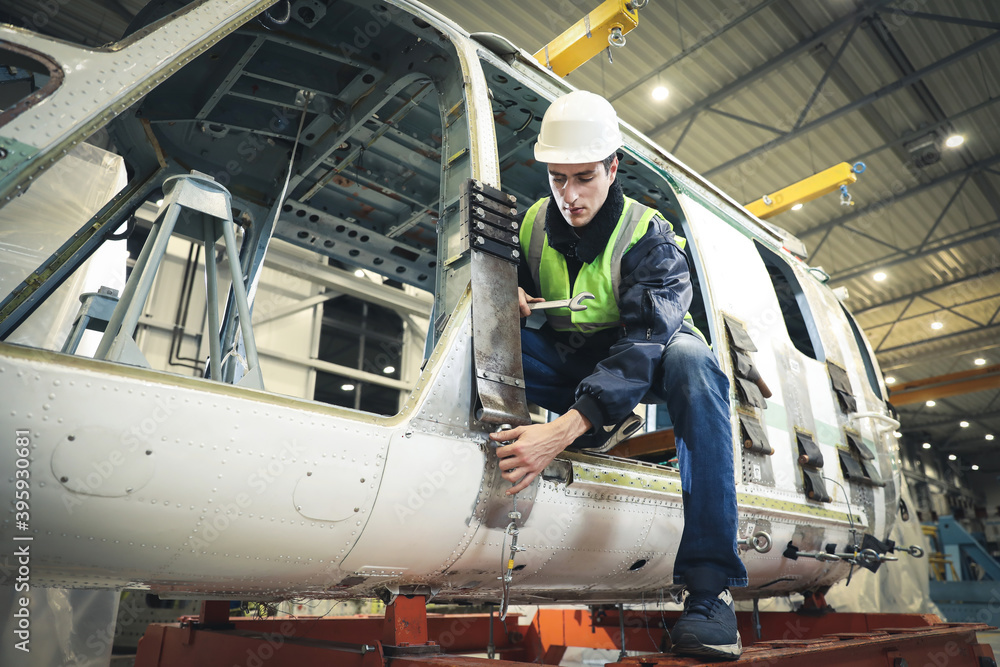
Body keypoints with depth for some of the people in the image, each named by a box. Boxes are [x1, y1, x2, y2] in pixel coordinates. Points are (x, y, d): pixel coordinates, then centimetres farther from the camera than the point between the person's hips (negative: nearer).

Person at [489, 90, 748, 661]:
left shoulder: (650, 238, -19)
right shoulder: (534, 224, -6)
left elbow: (646, 342, -34)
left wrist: (563, 430, -48)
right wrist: (508, 299, -20)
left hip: (639, 367, -2)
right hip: (568, 363, 3)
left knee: (689, 357, -38)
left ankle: (709, 581, -35)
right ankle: (605, 423, -15)